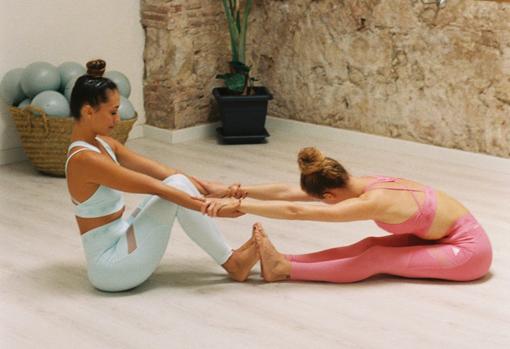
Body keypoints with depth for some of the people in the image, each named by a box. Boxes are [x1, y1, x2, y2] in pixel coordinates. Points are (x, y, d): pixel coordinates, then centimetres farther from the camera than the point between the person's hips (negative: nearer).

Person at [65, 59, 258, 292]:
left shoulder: (102, 143, 6)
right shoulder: (85, 159, -23)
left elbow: (157, 170, 4)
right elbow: (155, 187, -22)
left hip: (119, 244, 9)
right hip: (112, 268, -9)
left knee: (176, 183, 0)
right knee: (176, 188, -15)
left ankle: (229, 255, 2)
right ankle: (233, 264, -4)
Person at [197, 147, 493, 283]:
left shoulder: (372, 202, -29)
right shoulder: (362, 184, -4)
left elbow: (296, 211, -32)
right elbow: (288, 192, -5)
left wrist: (238, 204, -32)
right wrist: (234, 191, -8)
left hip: (470, 249, -8)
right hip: (449, 237, 8)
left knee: (375, 259, -16)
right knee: (370, 246, -6)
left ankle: (285, 270, -18)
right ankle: (285, 261, -12)